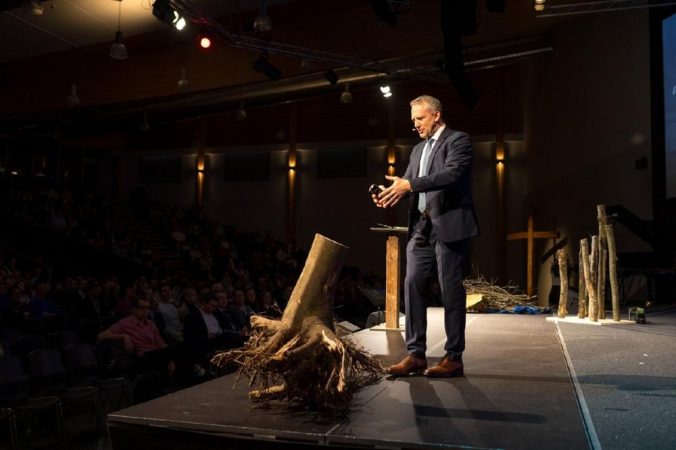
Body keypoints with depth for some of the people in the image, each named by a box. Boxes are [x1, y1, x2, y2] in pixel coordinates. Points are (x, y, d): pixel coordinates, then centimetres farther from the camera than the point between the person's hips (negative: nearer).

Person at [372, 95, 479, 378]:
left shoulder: (458, 141, -1)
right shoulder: (418, 149, 21)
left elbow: (452, 174, -18)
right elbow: (407, 183, 14)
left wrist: (410, 185, -24)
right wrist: (390, 194, -8)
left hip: (449, 226, -7)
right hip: (421, 227, 7)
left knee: (451, 291, -2)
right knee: (412, 286, 1)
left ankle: (453, 358, 8)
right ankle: (415, 354, 7)